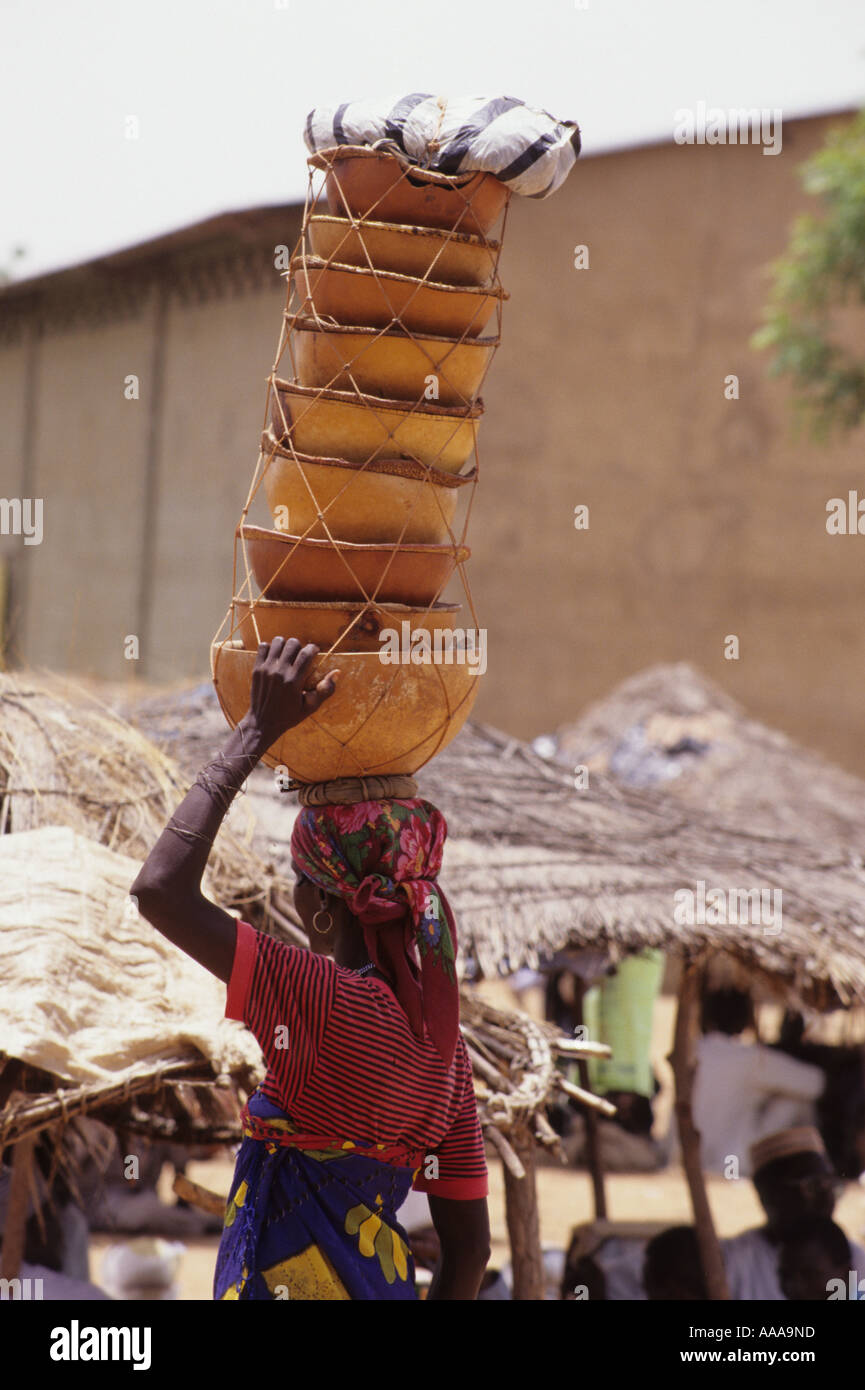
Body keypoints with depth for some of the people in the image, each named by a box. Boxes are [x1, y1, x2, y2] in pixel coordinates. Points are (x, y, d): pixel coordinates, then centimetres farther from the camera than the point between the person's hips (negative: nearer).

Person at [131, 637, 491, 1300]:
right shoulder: (445, 1042, 6)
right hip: (383, 1282, 8)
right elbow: (469, 1243, 8)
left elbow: (161, 890, -22)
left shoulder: (327, 1004, -17)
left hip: (287, 1282, -8)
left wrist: (257, 731, -16)